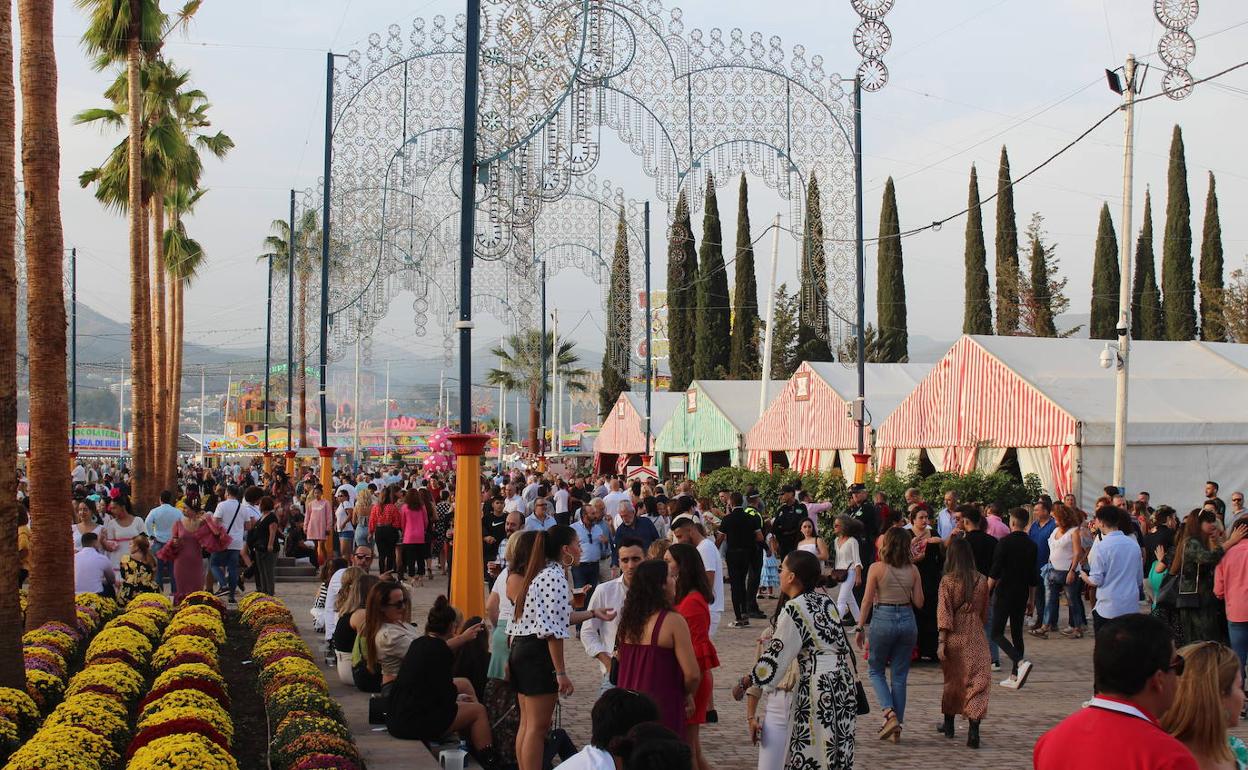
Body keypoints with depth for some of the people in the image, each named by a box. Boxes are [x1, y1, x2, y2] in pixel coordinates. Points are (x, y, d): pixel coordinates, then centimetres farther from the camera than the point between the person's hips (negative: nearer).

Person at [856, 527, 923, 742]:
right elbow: (919, 602, 1)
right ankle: (896, 725, 12)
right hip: (907, 620, 3)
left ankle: (890, 714, -6)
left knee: (875, 669, 14)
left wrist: (860, 627, 0)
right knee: (900, 675, 11)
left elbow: (867, 600, -7)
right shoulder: (913, 570, 1)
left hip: (883, 619, -3)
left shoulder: (877, 568, -8)